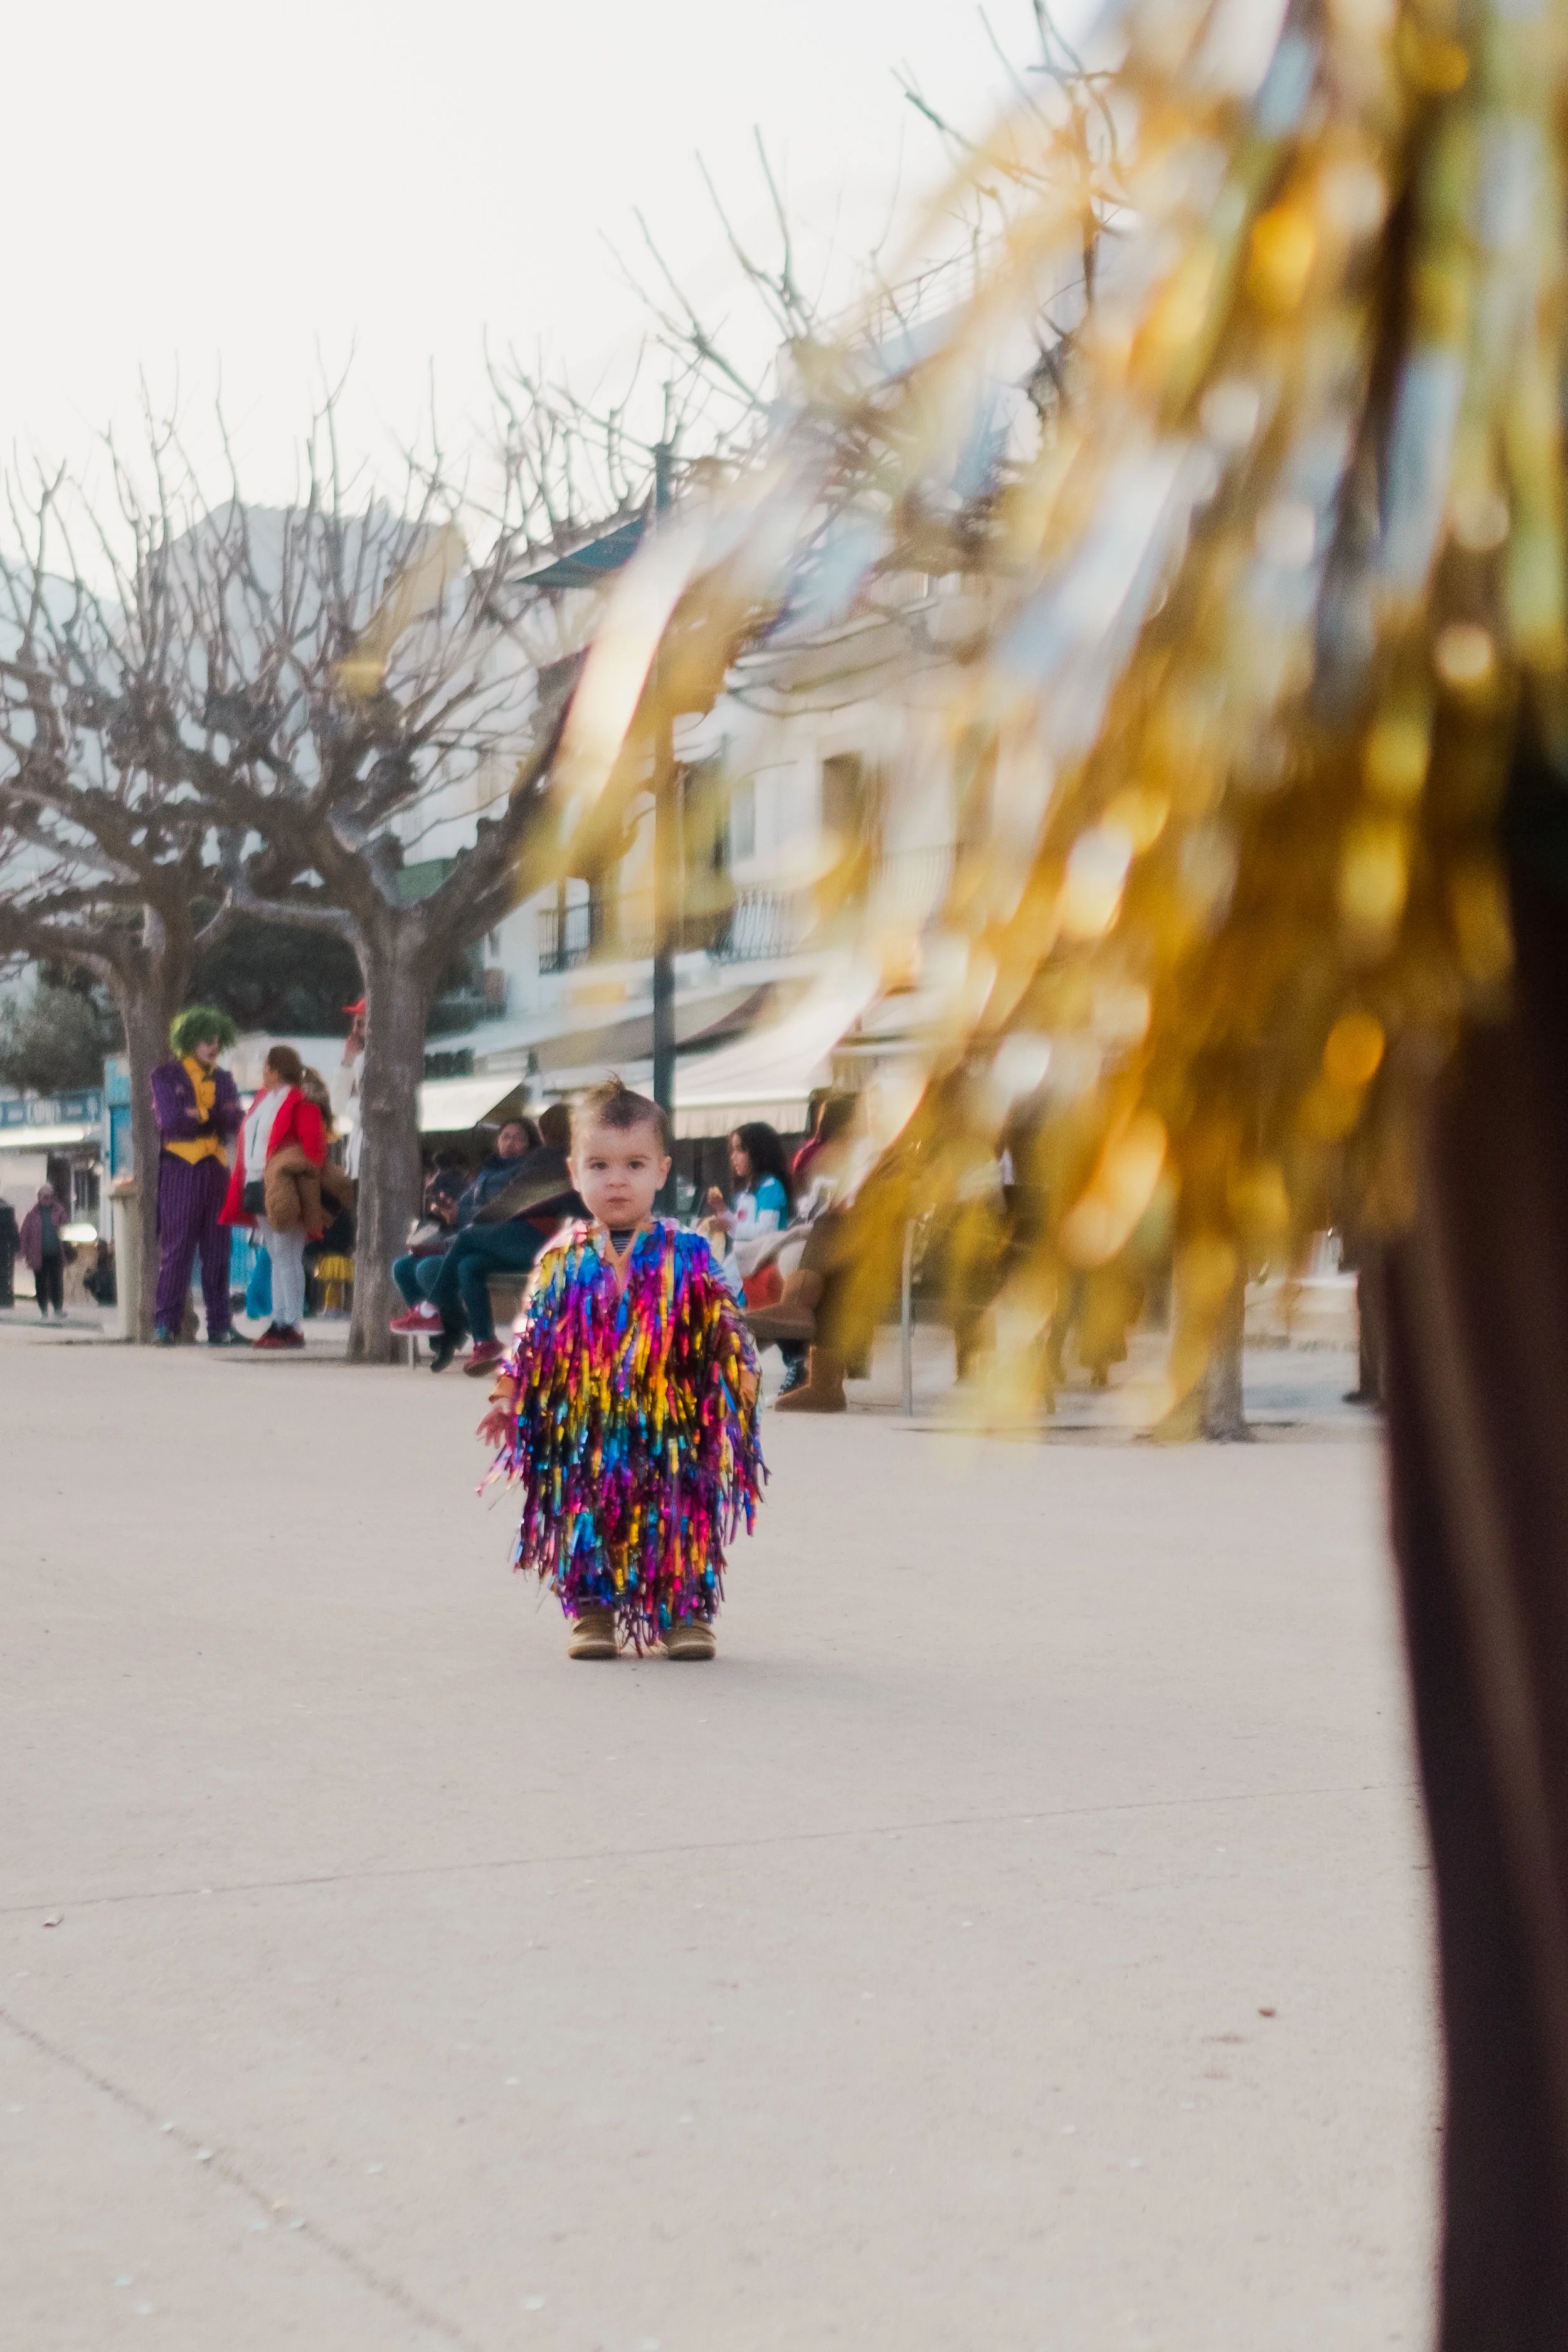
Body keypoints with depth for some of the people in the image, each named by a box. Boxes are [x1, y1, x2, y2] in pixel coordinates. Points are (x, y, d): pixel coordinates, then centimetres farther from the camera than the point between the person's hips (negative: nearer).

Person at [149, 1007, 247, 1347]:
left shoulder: (223, 1081, 18)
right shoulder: (166, 1076, 4)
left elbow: (234, 1123, 3)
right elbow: (171, 1121, -10)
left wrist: (199, 1115, -11)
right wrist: (215, 1119, -2)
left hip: (216, 1169, 4)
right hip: (180, 1169, -4)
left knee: (217, 1250, 3)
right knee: (176, 1248, -7)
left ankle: (219, 1325, 5)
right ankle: (165, 1323, -5)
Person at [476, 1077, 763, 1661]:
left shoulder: (688, 1259, 2)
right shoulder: (563, 1263, 6)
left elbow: (724, 1339, 5)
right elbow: (531, 1341, 12)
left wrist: (738, 1376, -8)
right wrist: (509, 1398, 8)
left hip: (669, 1433, -1)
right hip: (583, 1436, 1)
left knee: (679, 1518, 0)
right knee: (584, 1514, 2)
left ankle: (687, 1611, 11)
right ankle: (590, 1609, 13)